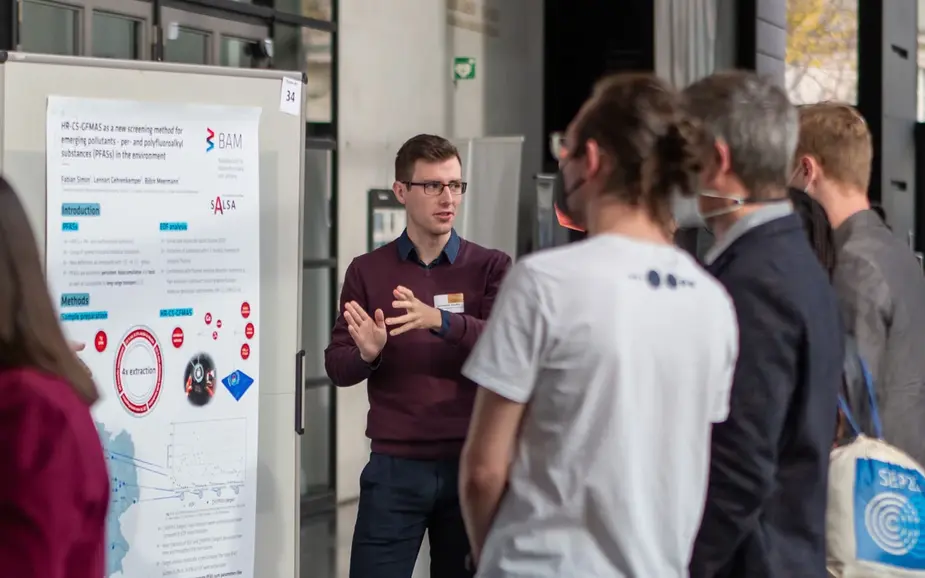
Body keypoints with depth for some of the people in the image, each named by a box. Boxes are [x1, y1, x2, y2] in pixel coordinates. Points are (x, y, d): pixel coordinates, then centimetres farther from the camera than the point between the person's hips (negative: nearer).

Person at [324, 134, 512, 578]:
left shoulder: (491, 268, 2)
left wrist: (441, 321, -30)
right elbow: (337, 367, 3)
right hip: (395, 465, 0)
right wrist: (366, 355, -20)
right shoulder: (367, 271, 6)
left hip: (471, 463, 0)